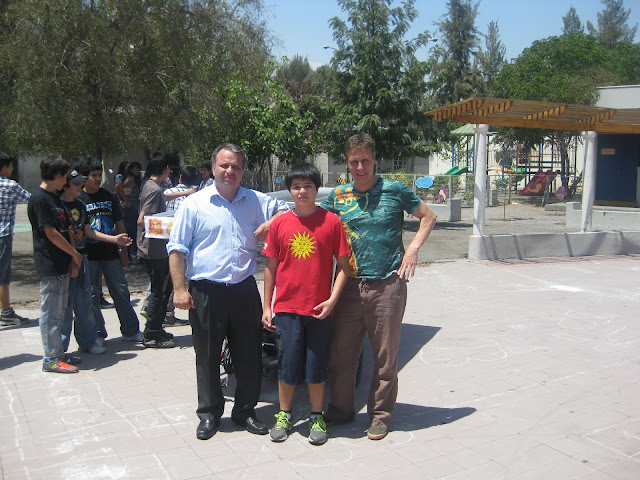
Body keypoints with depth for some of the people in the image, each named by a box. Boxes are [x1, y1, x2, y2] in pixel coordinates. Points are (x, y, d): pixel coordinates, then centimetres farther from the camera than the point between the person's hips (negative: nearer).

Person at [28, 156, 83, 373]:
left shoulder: (54, 198, 15)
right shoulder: (39, 198, -14)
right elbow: (51, 233, -18)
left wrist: (72, 259, 6)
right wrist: (75, 254, -9)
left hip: (62, 264, 9)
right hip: (49, 265, -9)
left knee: (59, 311, 14)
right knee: (50, 312, -2)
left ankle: (57, 354, 24)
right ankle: (51, 360, 5)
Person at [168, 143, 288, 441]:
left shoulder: (256, 201, 9)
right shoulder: (194, 204, 1)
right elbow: (177, 249, 0)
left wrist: (272, 222, -2)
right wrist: (179, 288, -7)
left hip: (244, 291, 2)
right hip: (206, 293, -2)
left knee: (249, 356, 9)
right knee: (207, 357, 8)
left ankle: (245, 411, 26)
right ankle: (209, 413, 25)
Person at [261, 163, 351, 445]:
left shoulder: (331, 221, -3)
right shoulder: (279, 224, 2)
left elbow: (343, 264, 0)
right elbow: (271, 267, 6)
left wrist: (332, 299, -10)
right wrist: (266, 306, 5)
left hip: (319, 308, -1)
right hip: (286, 307, 1)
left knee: (317, 366, 9)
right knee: (287, 364, 9)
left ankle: (317, 418, 26)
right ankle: (284, 416, 28)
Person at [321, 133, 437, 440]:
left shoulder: (395, 191, 0)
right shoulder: (337, 196, 8)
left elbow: (428, 216, 10)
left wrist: (413, 249, -2)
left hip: (387, 285, -3)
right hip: (348, 286, 3)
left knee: (385, 356, 6)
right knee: (340, 353, 9)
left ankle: (380, 415, 22)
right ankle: (341, 409, 28)